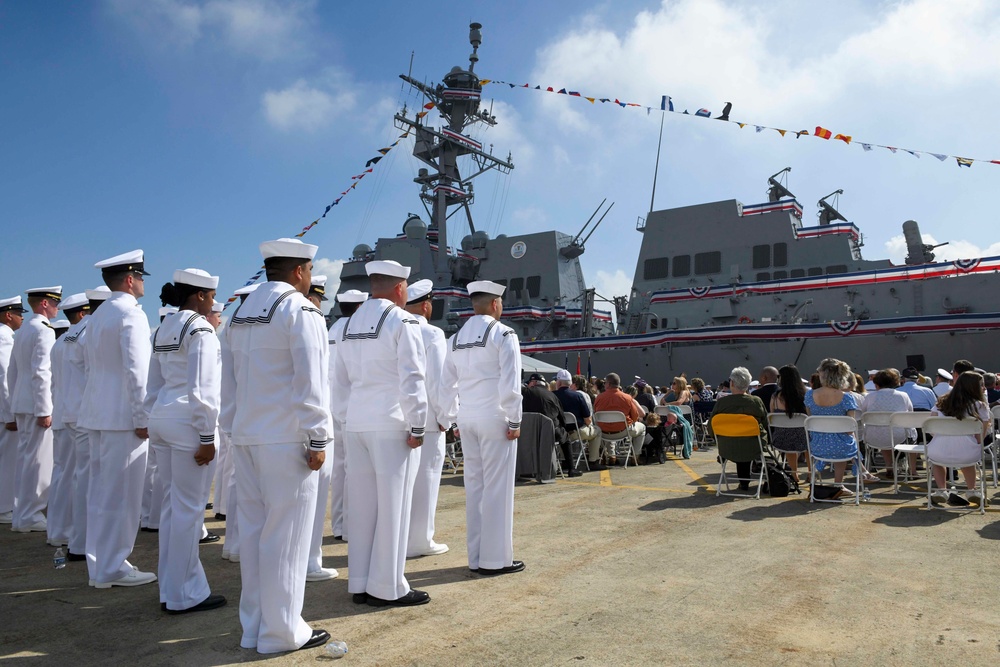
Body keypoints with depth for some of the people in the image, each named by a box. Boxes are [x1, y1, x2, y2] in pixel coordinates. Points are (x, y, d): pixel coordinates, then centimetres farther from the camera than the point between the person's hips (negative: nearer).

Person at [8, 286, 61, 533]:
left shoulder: (22, 331, 16)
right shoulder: (43, 331, -13)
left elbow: (12, 371, 20)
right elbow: (40, 373, -20)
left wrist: (15, 403, 24)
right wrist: (45, 410, -19)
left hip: (22, 405, 10)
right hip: (36, 405, -10)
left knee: (25, 459, 13)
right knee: (37, 461, -3)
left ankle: (22, 514, 20)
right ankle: (29, 516, 2)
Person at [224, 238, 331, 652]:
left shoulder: (242, 311, 15)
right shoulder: (299, 309, -10)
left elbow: (232, 377, 16)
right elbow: (310, 381, -16)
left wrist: (239, 425, 19)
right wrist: (317, 439, -12)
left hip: (247, 435, 8)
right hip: (285, 437, -8)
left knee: (253, 530, 13)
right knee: (285, 536, -1)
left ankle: (253, 627, 22)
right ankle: (280, 631, 8)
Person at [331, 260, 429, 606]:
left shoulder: (350, 324, 15)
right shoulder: (402, 321, -7)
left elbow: (341, 380, 16)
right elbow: (412, 379, -13)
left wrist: (346, 420, 19)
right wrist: (417, 426, -9)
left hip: (356, 424, 7)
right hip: (391, 424, -7)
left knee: (362, 504, 10)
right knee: (393, 505, 0)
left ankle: (359, 584, 17)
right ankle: (387, 587, 6)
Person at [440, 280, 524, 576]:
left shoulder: (456, 339, 11)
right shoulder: (503, 335, -8)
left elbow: (447, 384, 12)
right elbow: (510, 384, -14)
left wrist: (455, 418, 17)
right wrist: (514, 421, -8)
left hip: (467, 420, 6)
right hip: (495, 419, -6)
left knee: (474, 486, 11)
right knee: (497, 488, 0)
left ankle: (476, 558, 18)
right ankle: (496, 559, 5)